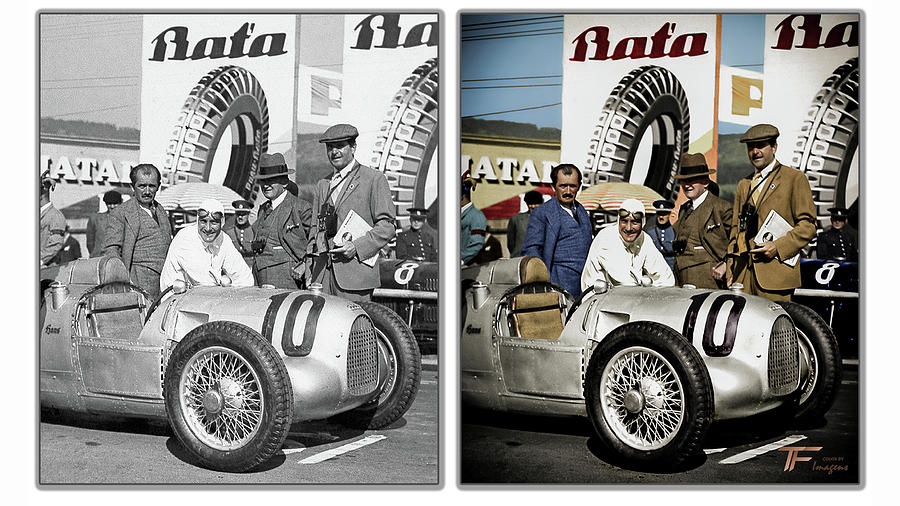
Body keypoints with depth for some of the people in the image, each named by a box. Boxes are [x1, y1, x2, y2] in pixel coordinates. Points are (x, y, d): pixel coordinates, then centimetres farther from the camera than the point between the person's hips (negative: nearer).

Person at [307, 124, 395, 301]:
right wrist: (310, 271, 11)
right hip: (322, 273, 5)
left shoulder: (374, 179, 3)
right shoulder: (322, 186, 21)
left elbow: (387, 227, -2)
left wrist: (357, 246, -14)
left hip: (355, 274, -5)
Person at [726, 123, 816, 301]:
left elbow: (808, 225, 0)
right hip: (744, 273, 5)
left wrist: (778, 246, -13)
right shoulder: (743, 184, 22)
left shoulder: (795, 178, 5)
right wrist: (731, 271, 12)